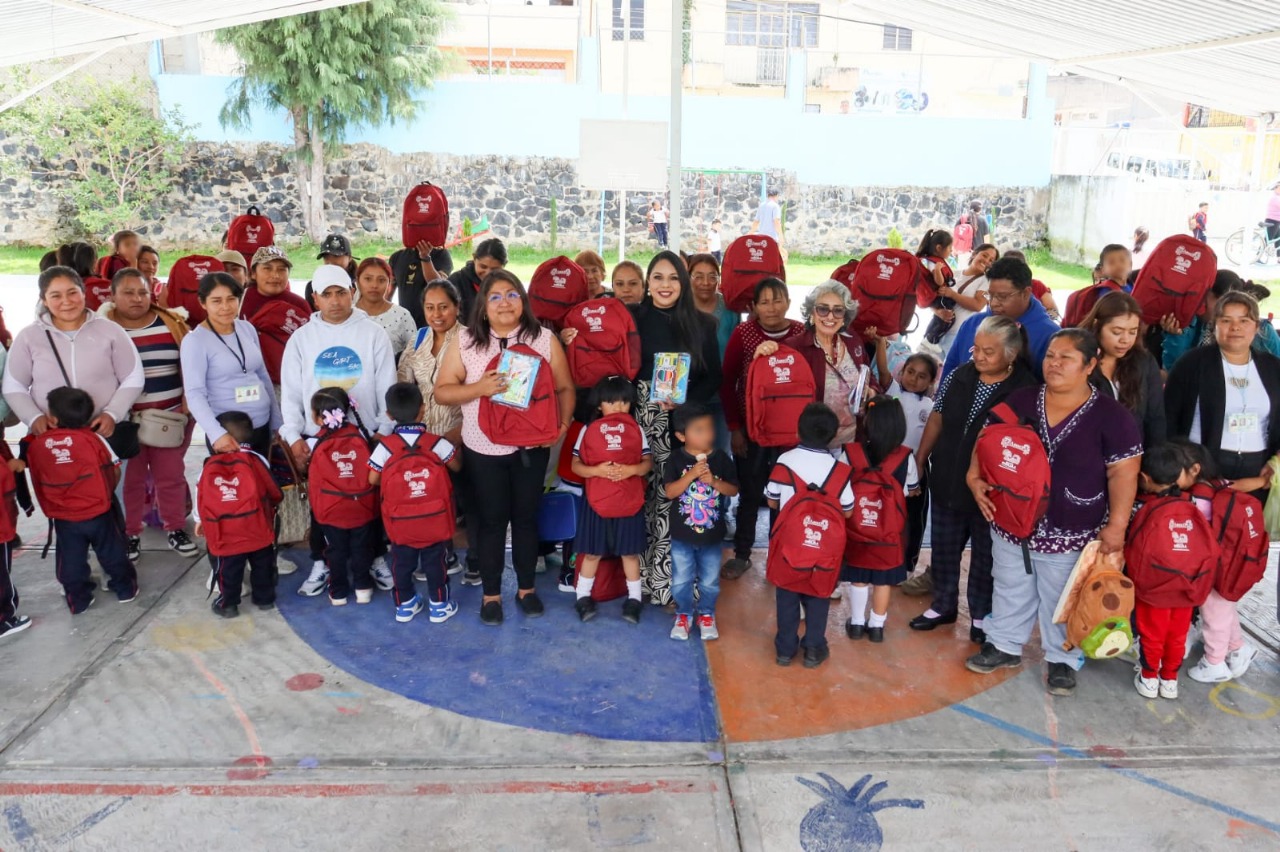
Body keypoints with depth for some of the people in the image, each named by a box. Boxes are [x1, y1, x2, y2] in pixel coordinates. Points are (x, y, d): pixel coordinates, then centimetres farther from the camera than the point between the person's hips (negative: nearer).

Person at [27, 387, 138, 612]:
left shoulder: (36, 444, -8)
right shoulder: (94, 439, -12)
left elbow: (37, 480, 5)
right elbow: (115, 471, -2)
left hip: (63, 519, 1)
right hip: (98, 513, -1)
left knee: (71, 561, 15)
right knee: (112, 553, 16)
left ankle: (78, 600, 24)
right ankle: (125, 589, 28)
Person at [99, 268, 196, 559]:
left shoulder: (171, 322, 4)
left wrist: (188, 404, -3)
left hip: (171, 415, 1)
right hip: (125, 418, -1)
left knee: (171, 474, 8)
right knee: (130, 478, 6)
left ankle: (176, 529, 22)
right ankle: (130, 534, 20)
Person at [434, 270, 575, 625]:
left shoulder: (545, 339, -3)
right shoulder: (465, 343, -4)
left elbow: (564, 388, 0)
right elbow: (441, 392, -5)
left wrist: (563, 425, -16)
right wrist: (479, 388, -22)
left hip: (532, 447, 1)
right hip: (483, 449, 0)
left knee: (526, 517, 12)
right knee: (492, 520, 7)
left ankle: (526, 588, 28)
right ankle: (491, 594, 21)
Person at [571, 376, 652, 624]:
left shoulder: (636, 430, 3)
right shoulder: (588, 430, -1)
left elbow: (648, 462, 1)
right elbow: (575, 465, -2)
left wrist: (631, 470, -18)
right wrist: (596, 470, -20)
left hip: (629, 501, 1)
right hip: (596, 501, -1)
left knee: (630, 552, 9)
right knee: (592, 552, 6)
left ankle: (634, 598, 21)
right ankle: (583, 596, 21)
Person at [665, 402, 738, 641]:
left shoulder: (720, 458, -7)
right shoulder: (676, 459, -11)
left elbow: (734, 490, -5)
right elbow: (669, 492, -17)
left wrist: (714, 481, -22)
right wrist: (691, 475, -28)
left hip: (712, 535, 1)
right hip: (682, 535, -1)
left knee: (709, 582, 14)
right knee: (681, 581, 12)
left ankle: (707, 615, 35)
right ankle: (683, 615, 32)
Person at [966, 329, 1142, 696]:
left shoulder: (1111, 416, -11)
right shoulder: (1020, 401, -2)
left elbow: (1123, 474, -10)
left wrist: (1116, 525, -15)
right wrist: (975, 477, -9)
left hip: (1070, 535, -3)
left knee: (1062, 602, 13)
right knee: (1011, 592, 20)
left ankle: (1063, 660, 32)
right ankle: (1004, 645, 38)